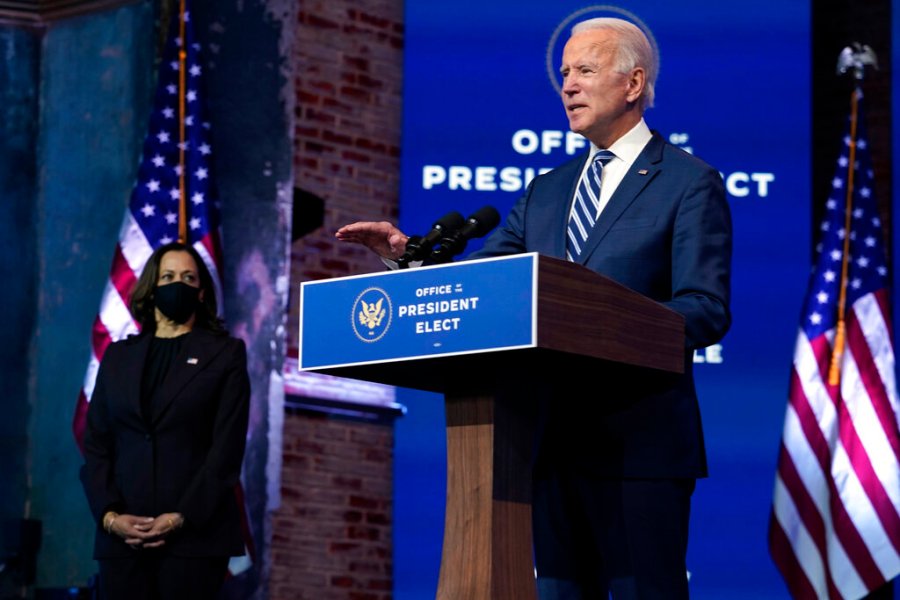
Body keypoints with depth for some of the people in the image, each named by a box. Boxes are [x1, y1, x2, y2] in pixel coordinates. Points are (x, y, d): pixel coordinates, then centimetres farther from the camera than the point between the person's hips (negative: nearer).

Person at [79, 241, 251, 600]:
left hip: (194, 533, -3)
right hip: (122, 535, 3)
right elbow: (96, 443, 9)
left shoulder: (225, 354, 7)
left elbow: (227, 447, -3)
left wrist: (181, 517, -13)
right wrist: (109, 515, -7)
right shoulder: (118, 356, 16)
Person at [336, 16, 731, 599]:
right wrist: (408, 252, -2)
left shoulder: (691, 184, -1)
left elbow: (707, 311, -10)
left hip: (641, 442, -6)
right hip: (557, 441, 6)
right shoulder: (546, 192, 19)